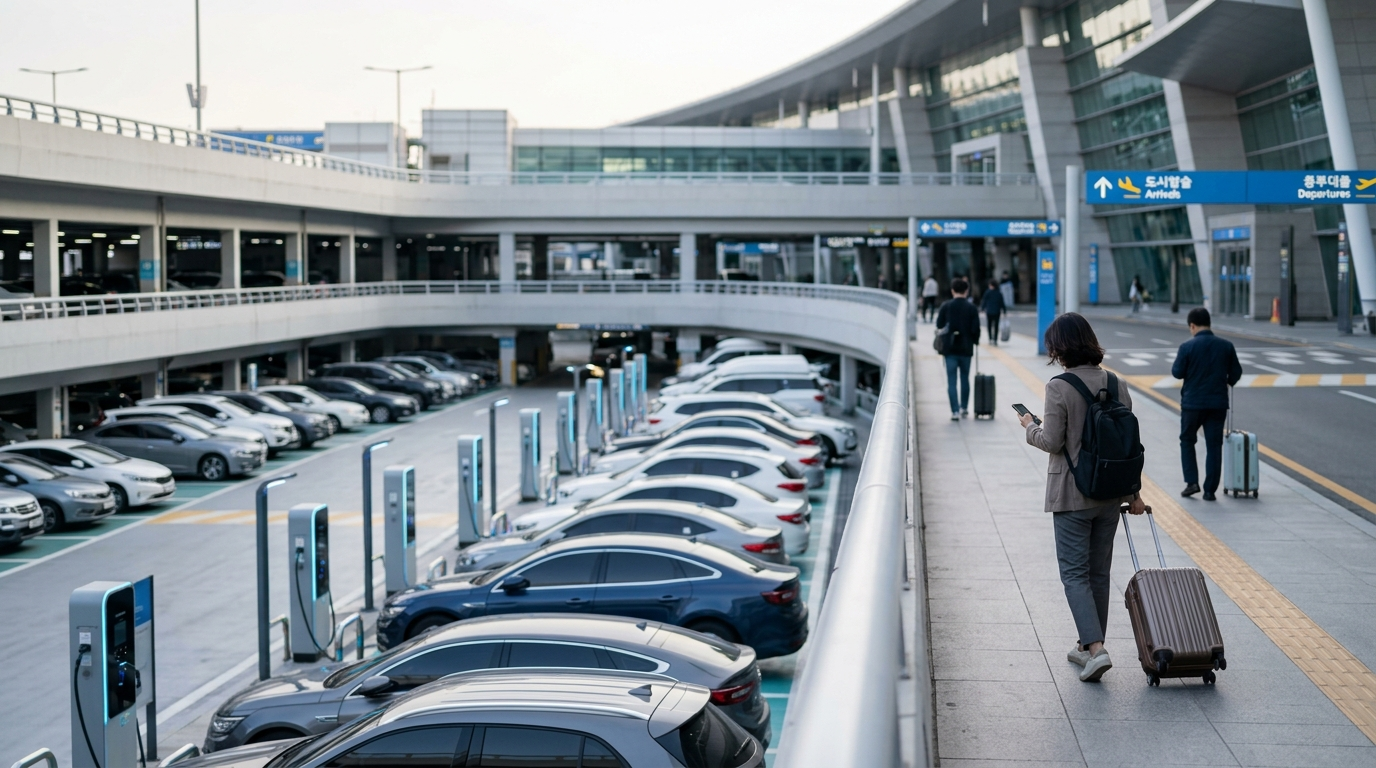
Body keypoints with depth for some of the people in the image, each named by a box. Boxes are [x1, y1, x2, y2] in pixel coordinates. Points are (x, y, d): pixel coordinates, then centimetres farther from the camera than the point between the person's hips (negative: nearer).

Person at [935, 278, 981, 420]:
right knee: (965, 378, 17)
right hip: (966, 349, 1)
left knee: (951, 381, -1)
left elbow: (939, 327, -1)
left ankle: (955, 411, -9)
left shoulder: (945, 307, -4)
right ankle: (964, 408, 25)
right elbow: (976, 329, -7)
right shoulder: (972, 308, -5)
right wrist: (975, 341, 12)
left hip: (950, 348, -1)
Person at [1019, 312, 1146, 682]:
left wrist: (1030, 426, 6)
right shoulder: (1117, 385, 2)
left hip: (1072, 495, -5)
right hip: (1109, 495, 6)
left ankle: (1095, 648, -14)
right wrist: (1133, 493, 14)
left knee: (1075, 573, 0)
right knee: (1099, 572, 15)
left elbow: (1052, 442, -15)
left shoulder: (1059, 388, -15)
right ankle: (1089, 646, 26)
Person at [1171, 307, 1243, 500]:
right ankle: (1210, 490, 6)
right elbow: (1236, 372, 5)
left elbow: (1177, 373, -7)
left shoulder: (1187, 347, -12)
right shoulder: (1226, 346, -1)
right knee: (1214, 446, 7)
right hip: (1218, 403, 2)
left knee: (1187, 441, 16)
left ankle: (1192, 482, 5)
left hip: (1192, 403, -2)